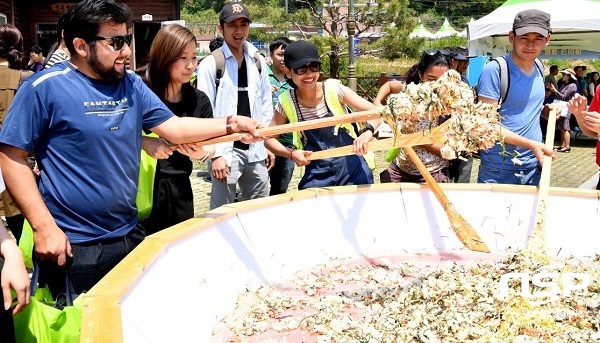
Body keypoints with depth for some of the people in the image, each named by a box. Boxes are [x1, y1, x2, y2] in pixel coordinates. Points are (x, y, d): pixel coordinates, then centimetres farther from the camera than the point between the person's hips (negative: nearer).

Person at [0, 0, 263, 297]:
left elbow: (174, 128, 4)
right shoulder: (45, 88, -11)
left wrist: (231, 125, -10)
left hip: (129, 236, 6)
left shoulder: (132, 85, 7)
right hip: (72, 247, -5)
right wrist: (43, 226, -16)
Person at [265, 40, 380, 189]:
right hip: (316, 176, 1)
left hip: (351, 168, -1)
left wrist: (367, 131, -31)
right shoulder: (287, 101, -7)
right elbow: (269, 138, 4)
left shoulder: (334, 89, -10)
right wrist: (291, 153, -13)